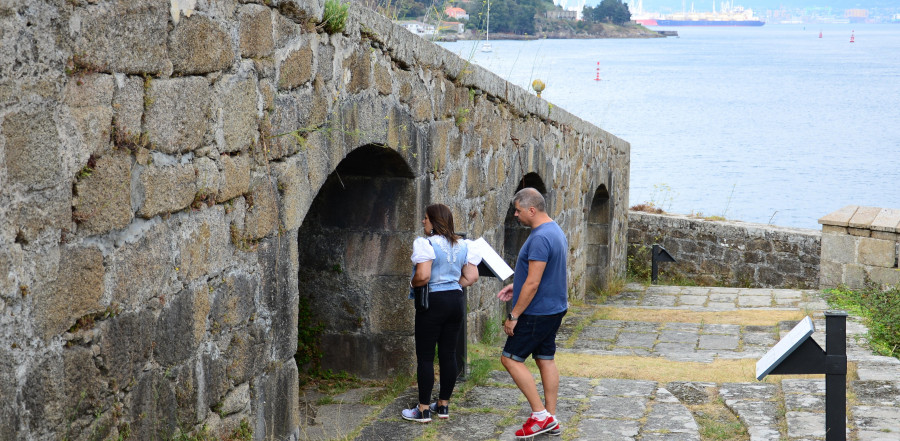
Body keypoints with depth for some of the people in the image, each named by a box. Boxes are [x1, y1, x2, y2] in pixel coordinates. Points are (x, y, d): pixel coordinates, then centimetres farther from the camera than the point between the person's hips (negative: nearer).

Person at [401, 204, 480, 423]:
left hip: (433, 302, -6)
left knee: (425, 356, 1)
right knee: (448, 354, 13)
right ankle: (444, 405, 20)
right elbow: (471, 277, 6)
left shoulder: (426, 244, -14)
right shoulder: (462, 246, 7)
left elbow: (423, 276, -24)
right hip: (456, 300, 7)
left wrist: (412, 284, -4)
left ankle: (423, 410, 4)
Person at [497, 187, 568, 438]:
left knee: (511, 359, -2)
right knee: (545, 359, 13)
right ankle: (551, 420, 16)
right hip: (554, 308, 10)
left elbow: (533, 283, -24)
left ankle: (541, 415, -2)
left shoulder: (539, 238, -23)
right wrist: (517, 286, 18)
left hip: (537, 312, -10)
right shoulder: (556, 231, 10)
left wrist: (514, 316, -19)